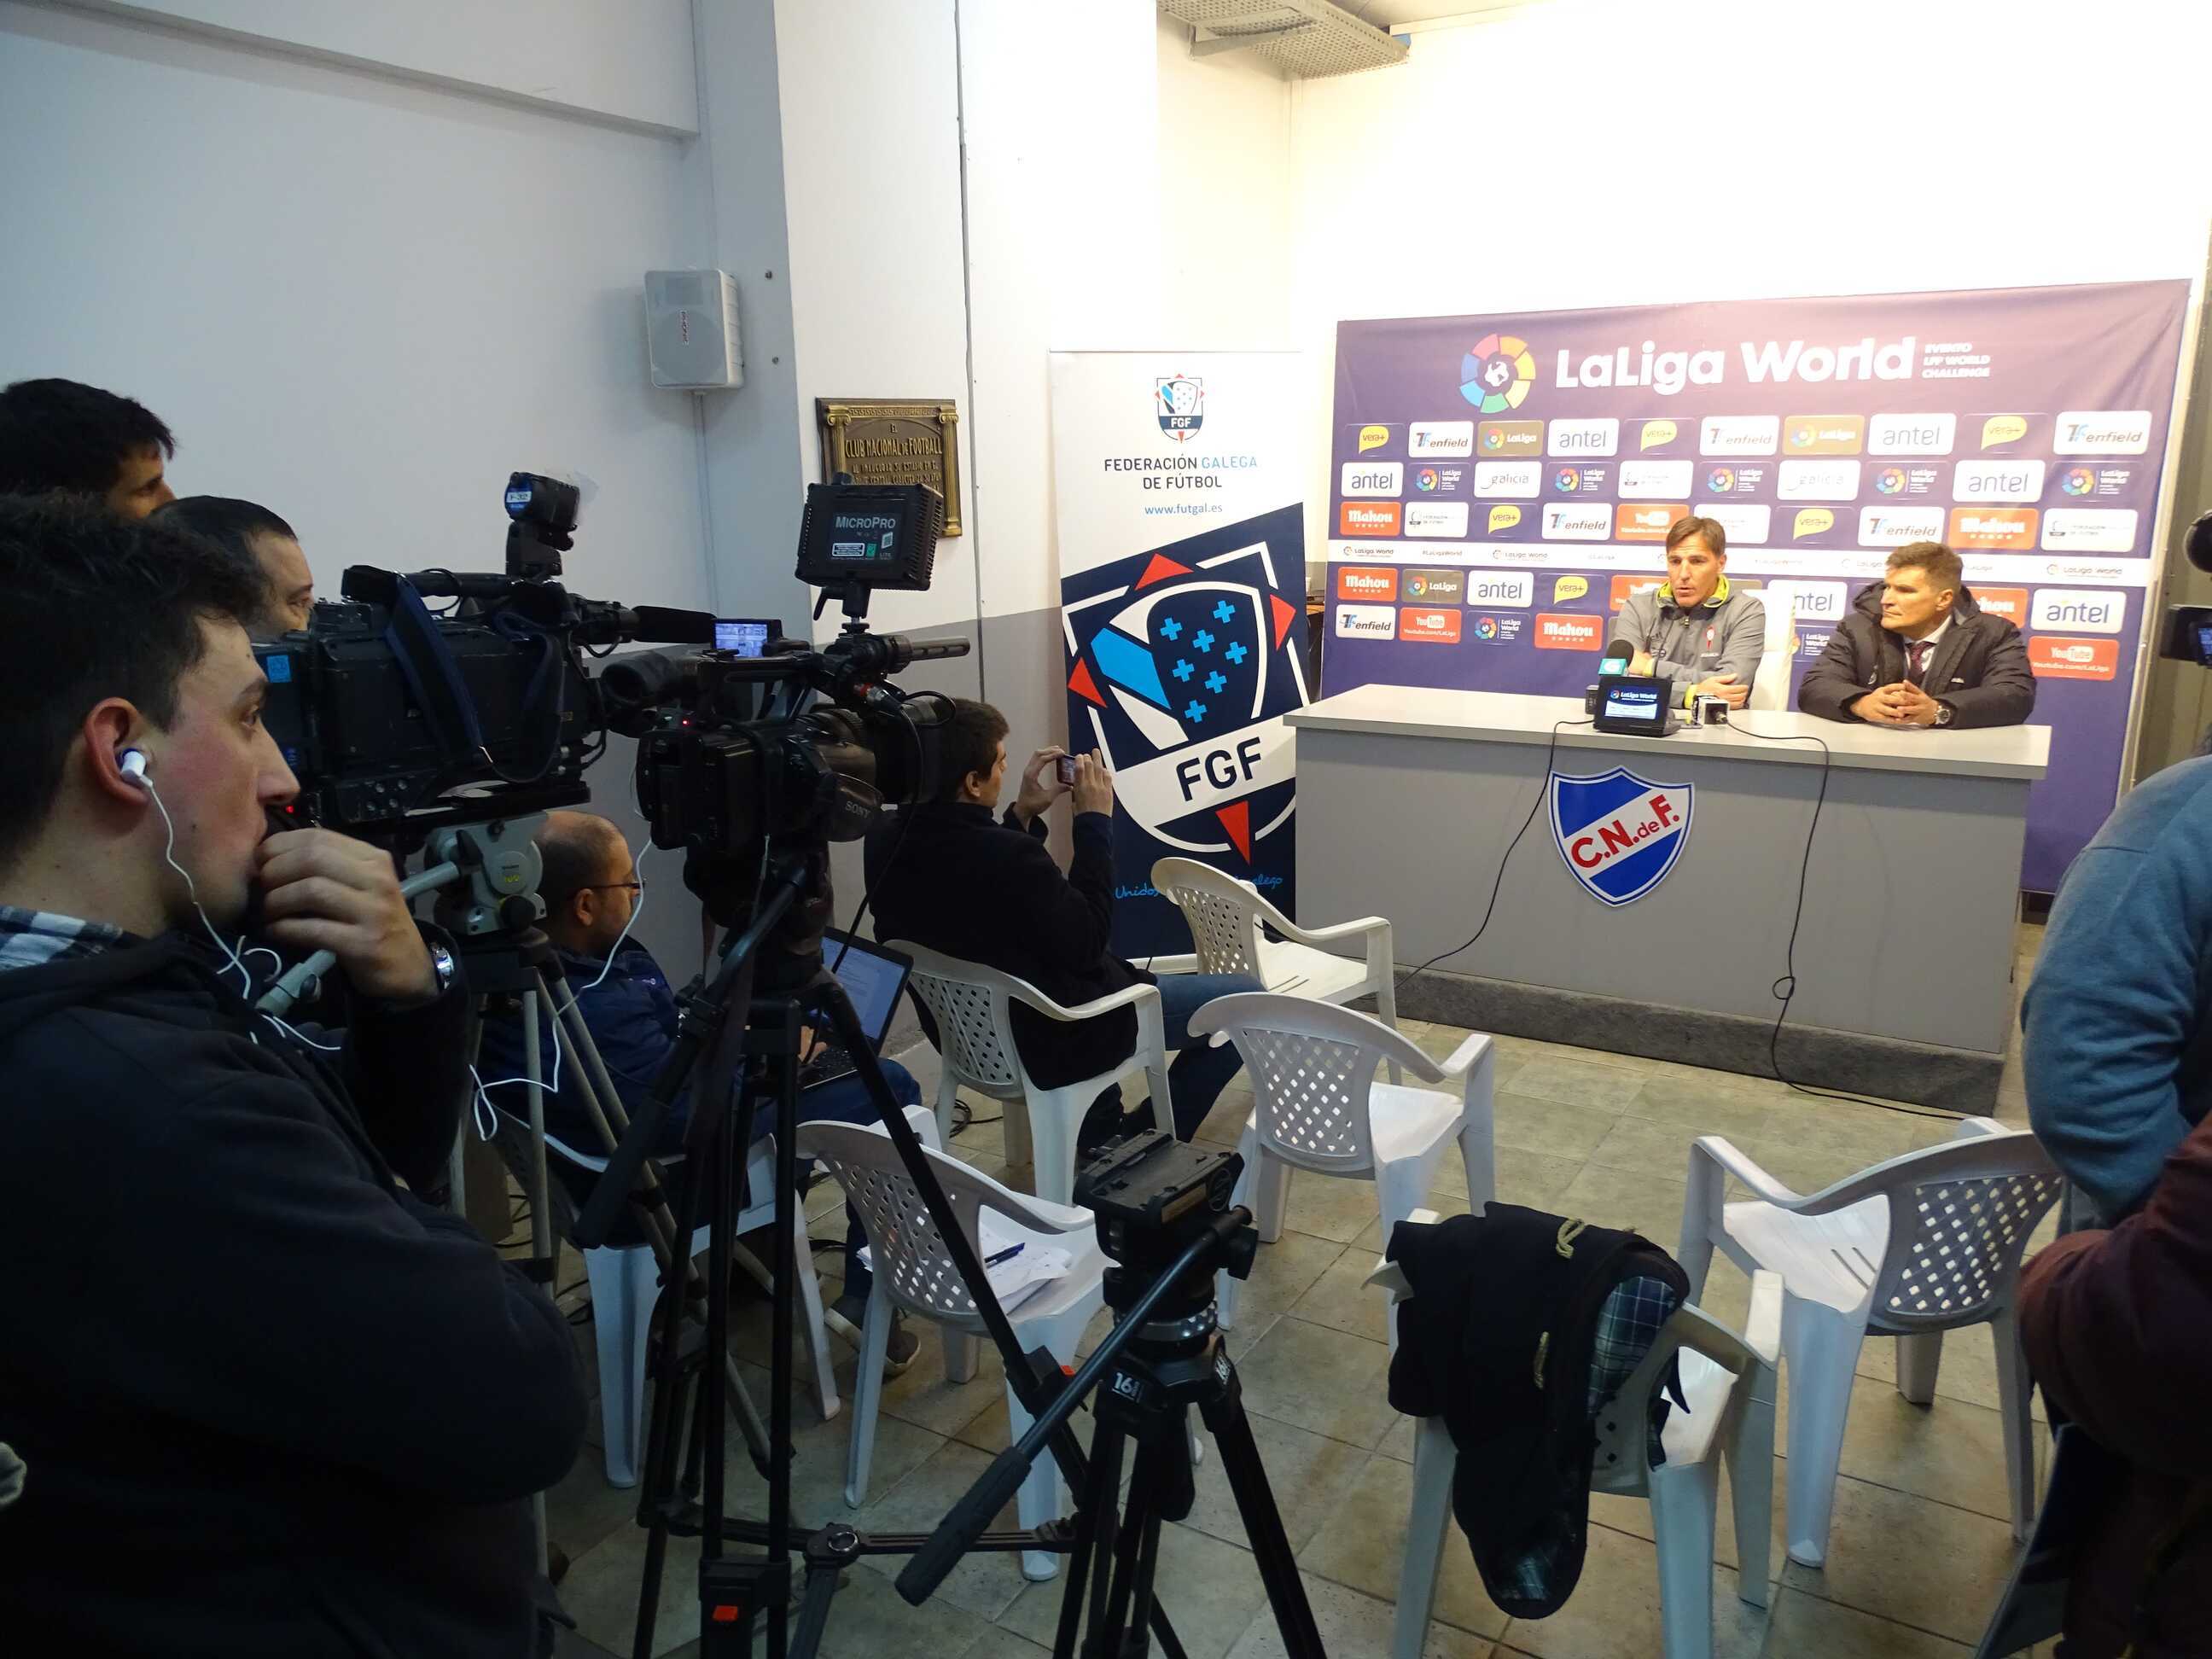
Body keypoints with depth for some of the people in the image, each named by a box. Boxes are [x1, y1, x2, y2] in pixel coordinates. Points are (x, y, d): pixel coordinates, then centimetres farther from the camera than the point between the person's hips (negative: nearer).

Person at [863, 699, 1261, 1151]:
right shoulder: (1006, 858, -35)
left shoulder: (886, 841, -9)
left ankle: (1098, 1143, 39)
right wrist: (1095, 821, -15)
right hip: (1053, 1039, -8)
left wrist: (1022, 816, 1)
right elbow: (1087, 942, -20)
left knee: (1104, 971, 38)